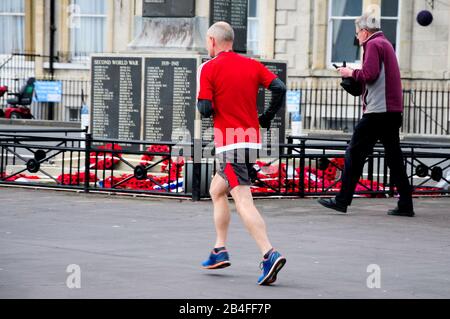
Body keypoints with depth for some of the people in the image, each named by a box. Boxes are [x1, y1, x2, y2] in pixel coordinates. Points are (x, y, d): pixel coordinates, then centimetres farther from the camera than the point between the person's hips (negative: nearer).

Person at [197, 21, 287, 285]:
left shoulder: (209, 68, -5)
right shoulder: (252, 65, 10)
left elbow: (206, 109, -11)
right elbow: (279, 88, -3)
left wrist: (200, 103, 12)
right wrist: (267, 118, 8)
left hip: (230, 144, -7)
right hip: (252, 140, 7)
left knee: (243, 200, -16)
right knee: (217, 191, 23)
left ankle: (270, 254, -31)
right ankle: (220, 251, 23)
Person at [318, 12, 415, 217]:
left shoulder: (373, 44, -7)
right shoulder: (386, 44, 22)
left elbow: (370, 75, -18)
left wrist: (352, 73, -2)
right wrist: (354, 75, 14)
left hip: (377, 109, -9)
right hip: (394, 110, 9)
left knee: (355, 153, -5)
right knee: (394, 156, 9)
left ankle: (342, 201, -5)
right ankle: (405, 204, 6)